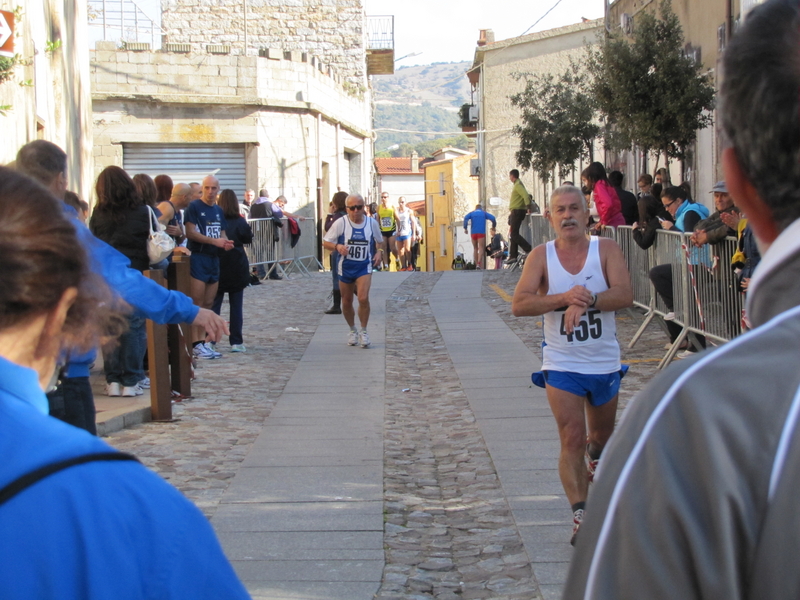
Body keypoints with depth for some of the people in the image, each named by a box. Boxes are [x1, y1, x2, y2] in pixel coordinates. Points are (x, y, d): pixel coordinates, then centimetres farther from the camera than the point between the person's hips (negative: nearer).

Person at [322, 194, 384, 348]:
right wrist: (337, 246, -23)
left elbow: (379, 241, 16)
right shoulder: (340, 223, -8)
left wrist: (379, 252, -5)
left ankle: (363, 331, -1)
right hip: (345, 267, 1)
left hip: (364, 267, -1)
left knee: (363, 298, -19)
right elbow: (325, 242, -3)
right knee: (346, 302, 9)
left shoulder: (372, 223, -1)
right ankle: (352, 330, 33)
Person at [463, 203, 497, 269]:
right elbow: (492, 218, 1)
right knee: (481, 248, -11)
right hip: (481, 233, -2)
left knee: (475, 248, 18)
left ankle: (476, 265, 17)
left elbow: (466, 218, -4)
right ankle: (479, 264, -31)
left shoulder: (472, 213, 17)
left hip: (474, 233, 2)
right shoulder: (484, 213, 14)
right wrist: (493, 226, 17)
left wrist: (465, 228, -6)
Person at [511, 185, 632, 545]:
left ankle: (594, 458, 57)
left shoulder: (606, 249, -6)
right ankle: (580, 516, -11)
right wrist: (565, 298, -29)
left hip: (605, 363, 2)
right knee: (572, 440, -14)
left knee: (601, 436, 22)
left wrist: (587, 300, -34)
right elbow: (519, 305, -17)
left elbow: (625, 295, -18)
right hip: (562, 365, -2)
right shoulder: (541, 256, -7)